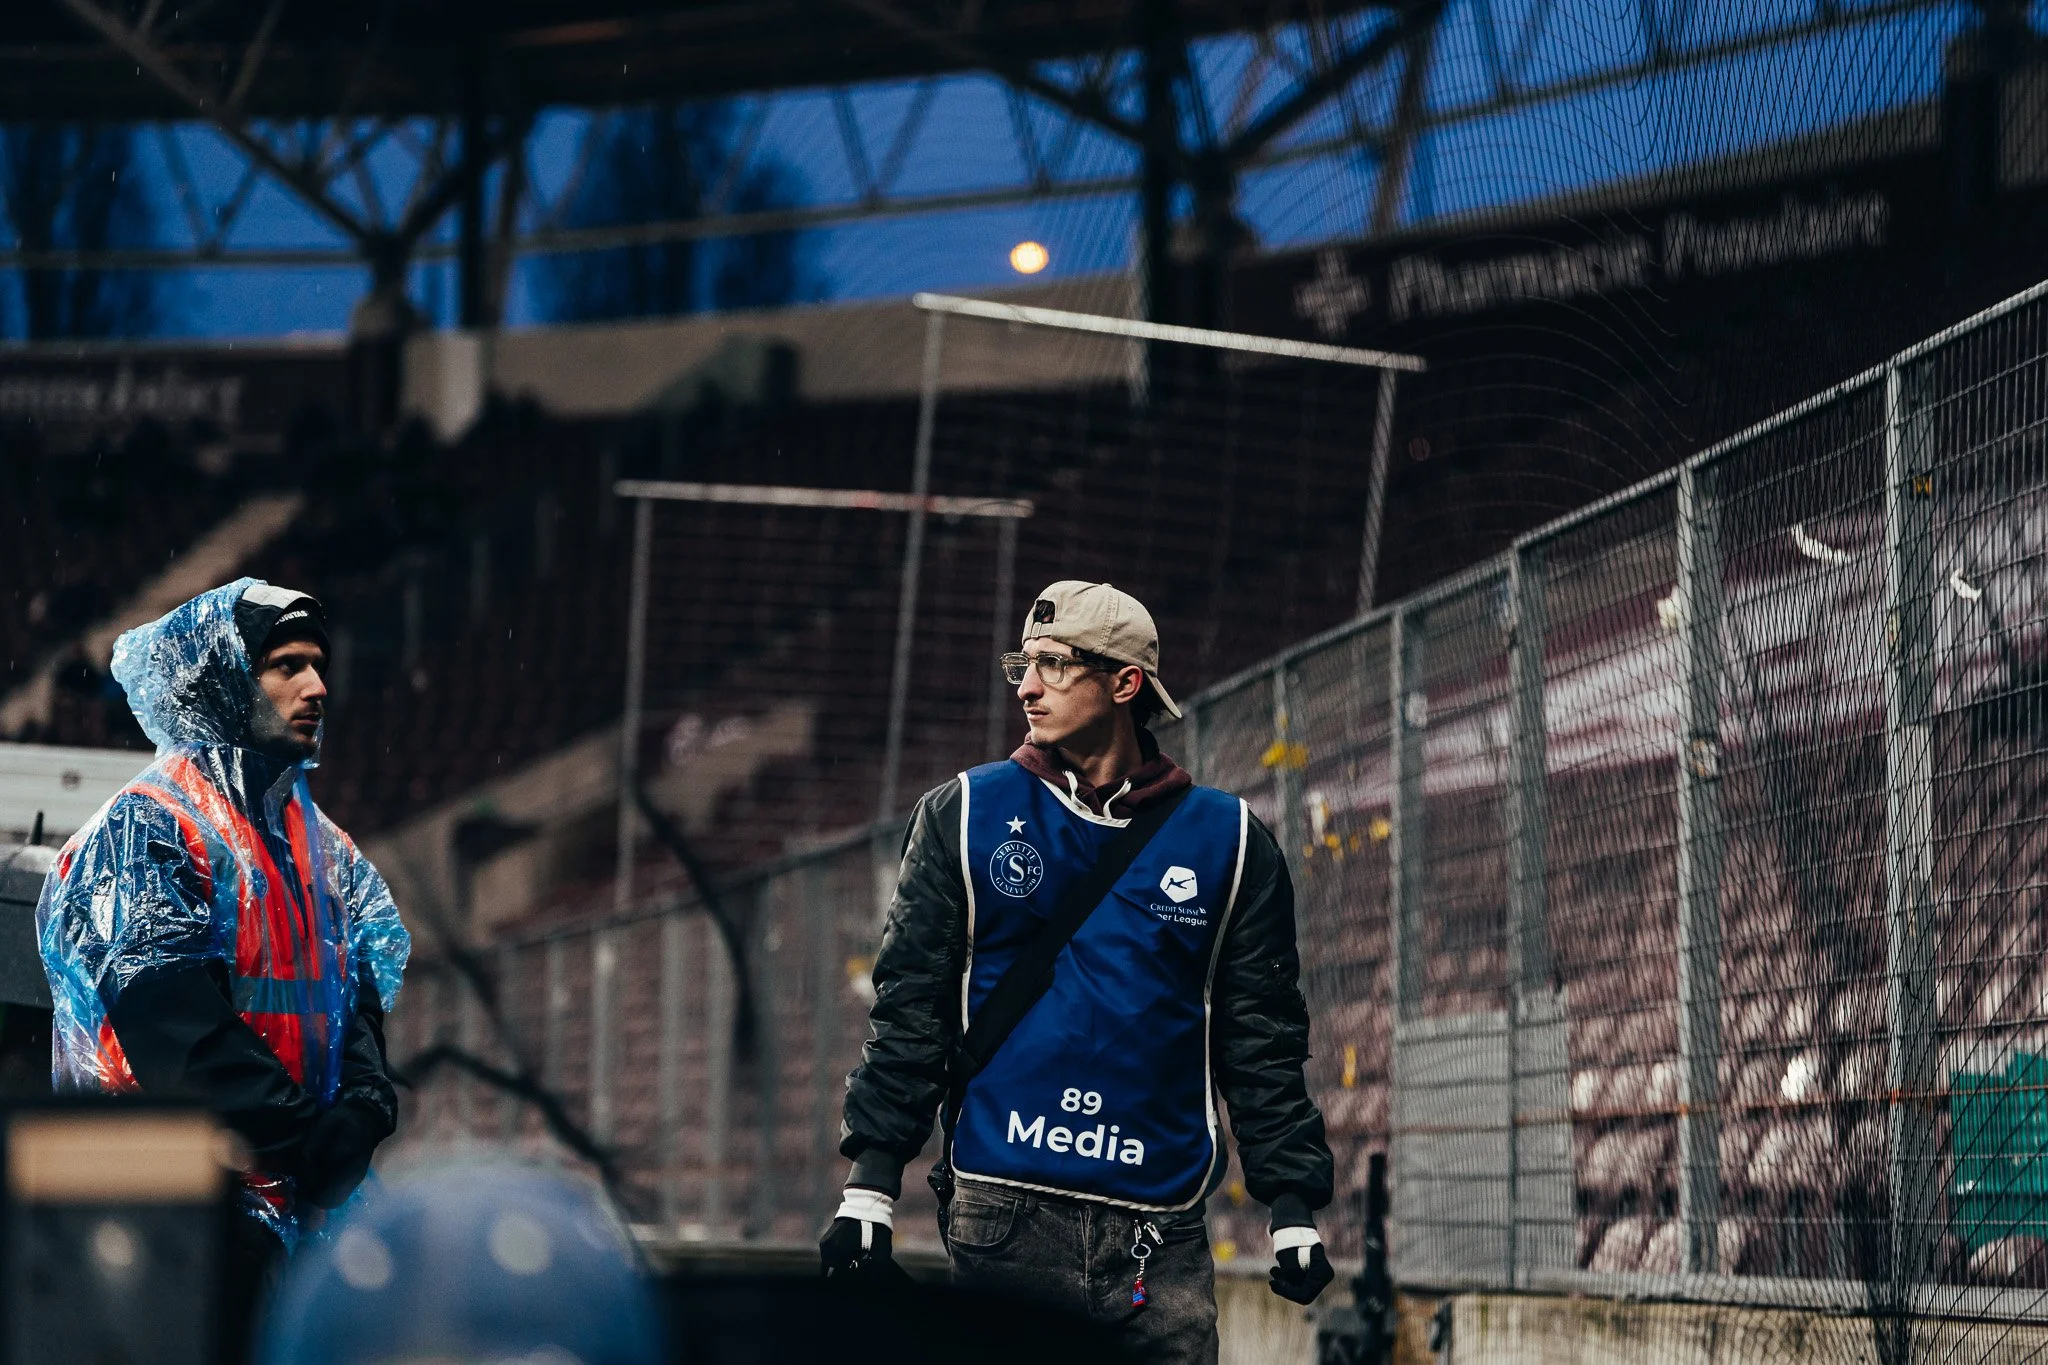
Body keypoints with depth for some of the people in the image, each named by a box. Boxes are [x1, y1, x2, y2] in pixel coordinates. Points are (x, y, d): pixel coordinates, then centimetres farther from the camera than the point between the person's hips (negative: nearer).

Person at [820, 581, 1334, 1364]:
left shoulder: (1227, 841, 9)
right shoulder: (964, 816, 7)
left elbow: (1263, 1037, 10)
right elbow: (909, 1006, 5)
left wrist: (1293, 1204, 5)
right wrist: (871, 1182, -1)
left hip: (1161, 1236, 0)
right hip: (1002, 1217, 0)